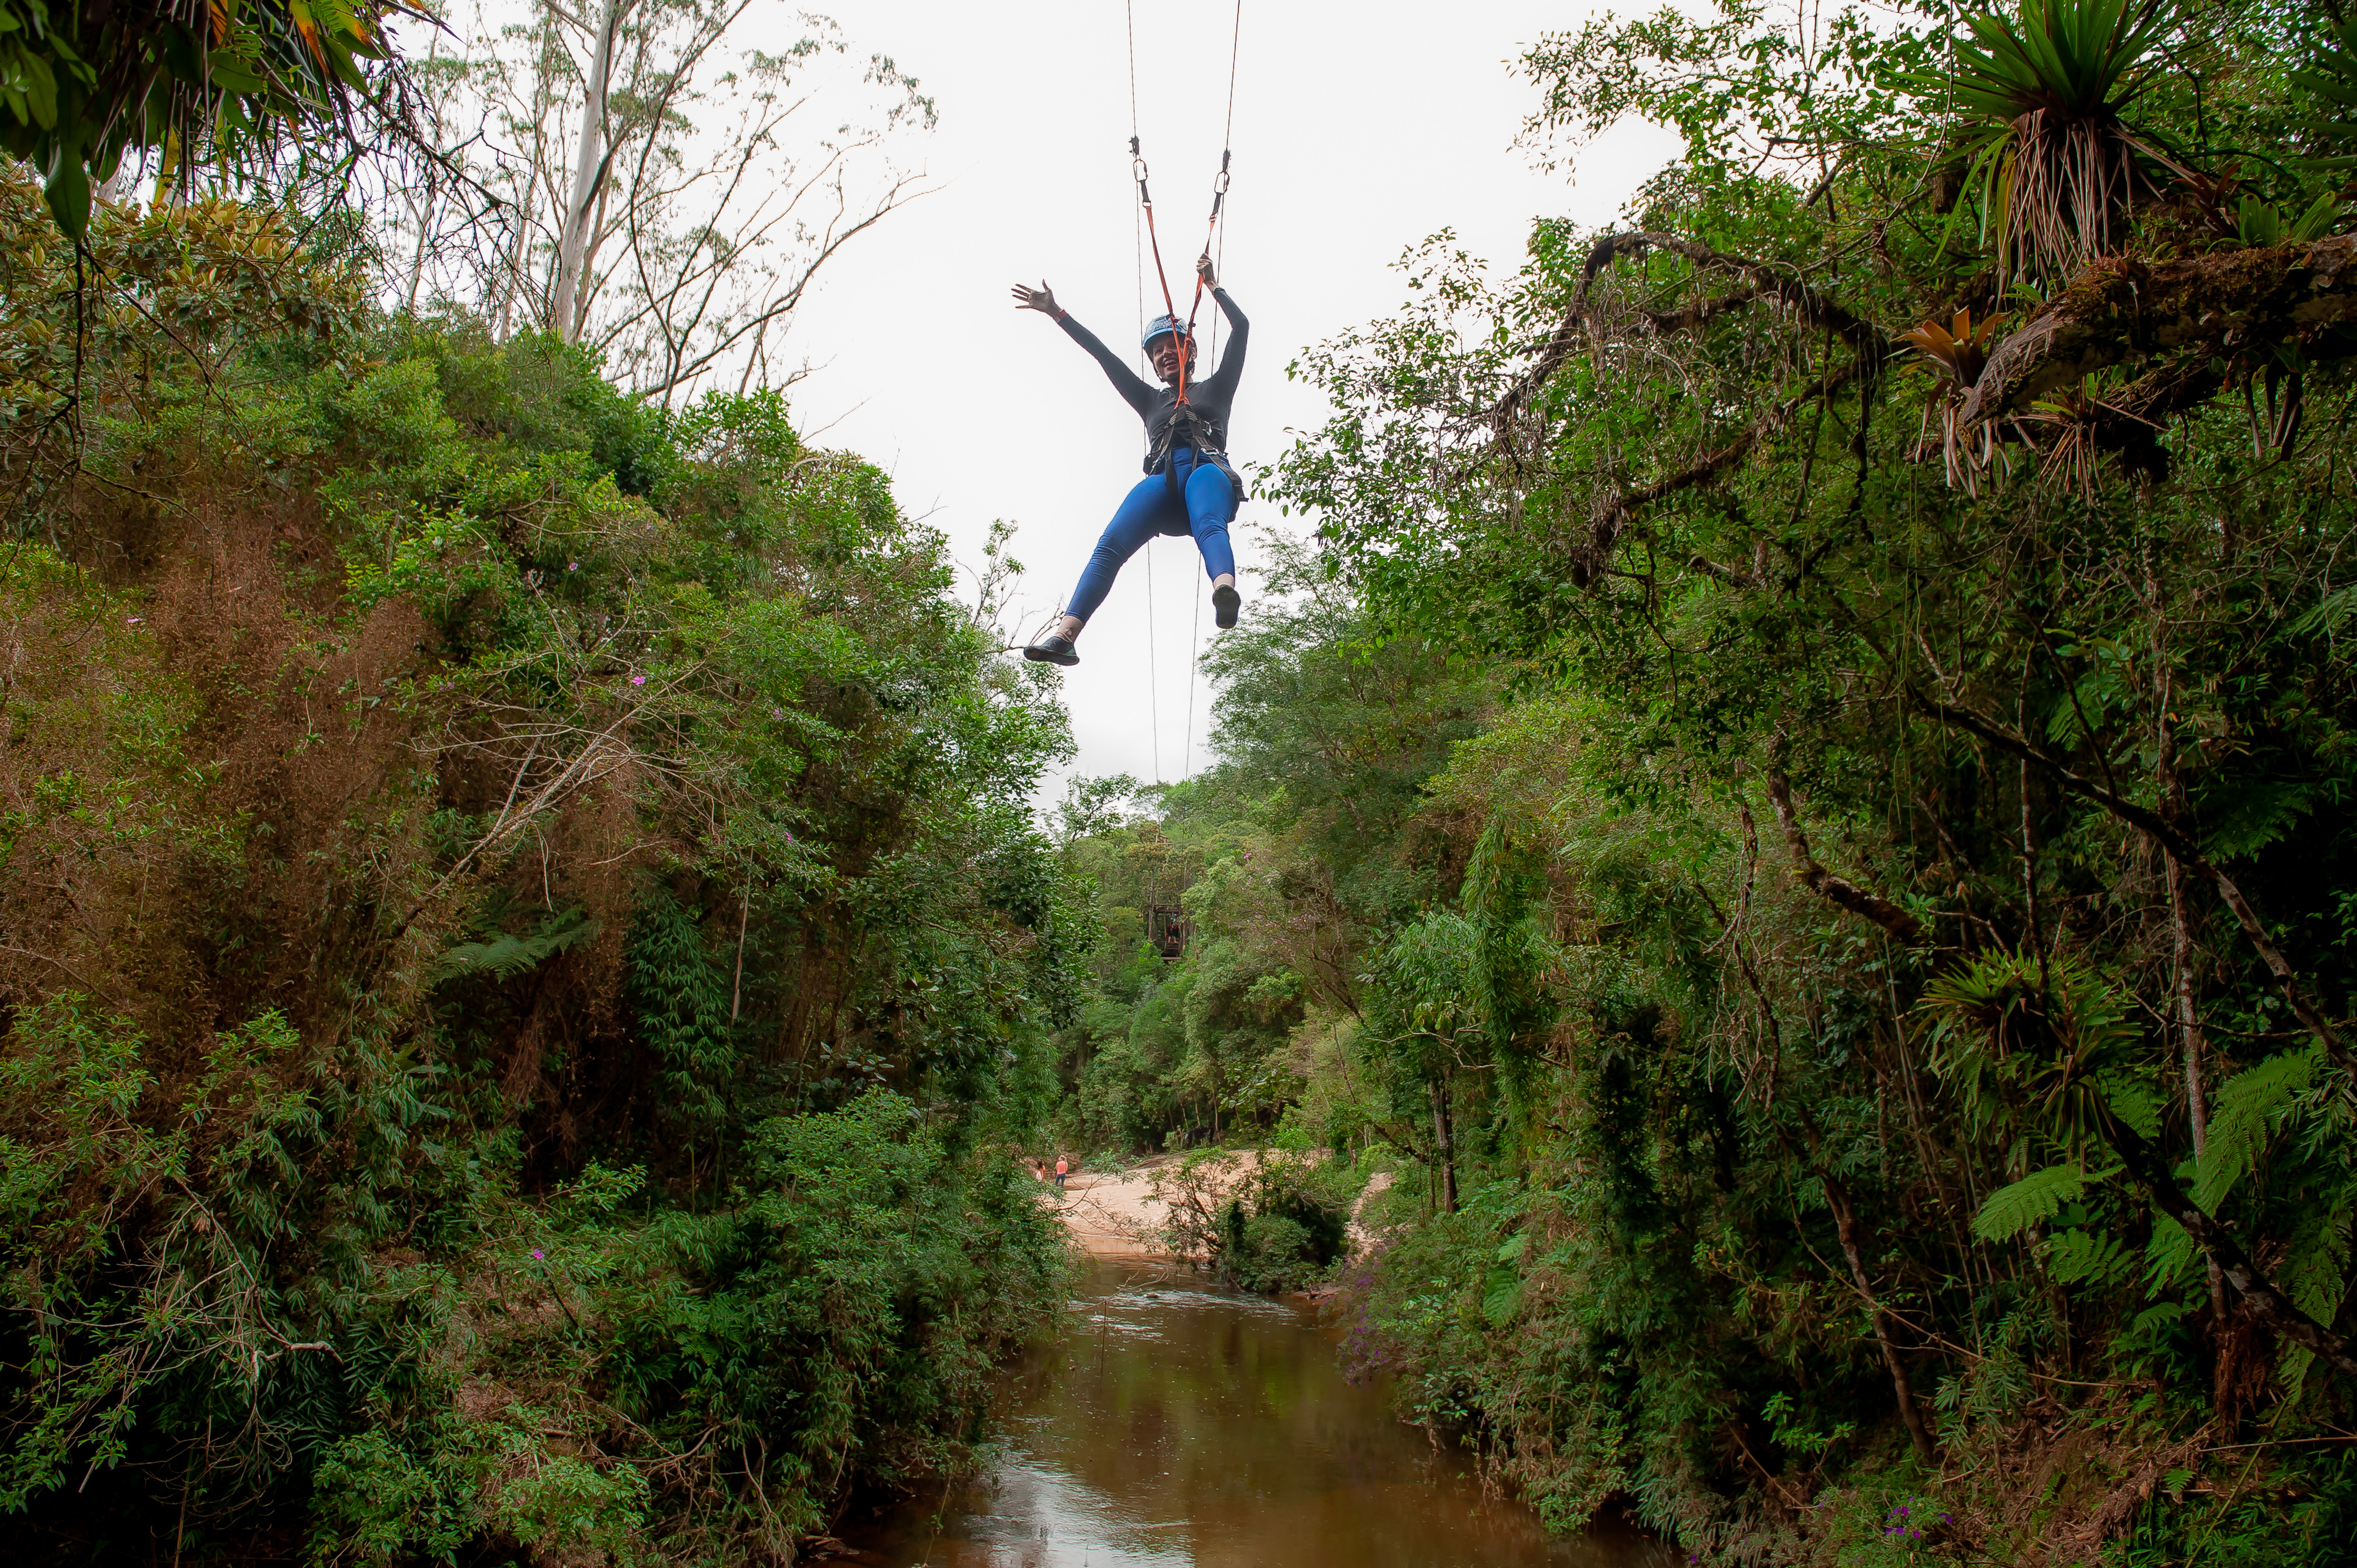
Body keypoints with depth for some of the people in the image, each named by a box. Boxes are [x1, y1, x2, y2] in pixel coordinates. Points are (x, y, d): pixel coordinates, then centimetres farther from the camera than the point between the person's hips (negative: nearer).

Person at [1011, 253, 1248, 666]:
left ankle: (1225, 591, -72)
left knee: (1209, 527, -39)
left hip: (1208, 470, -2)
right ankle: (1066, 634, -44)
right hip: (1163, 480, 2)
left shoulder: (1215, 388, 31)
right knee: (1111, 544, -26)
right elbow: (1103, 354, 34)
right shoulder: (1151, 400, 37)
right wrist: (1058, 314, 33)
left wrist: (1212, 285, 27)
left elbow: (1242, 329, 24)